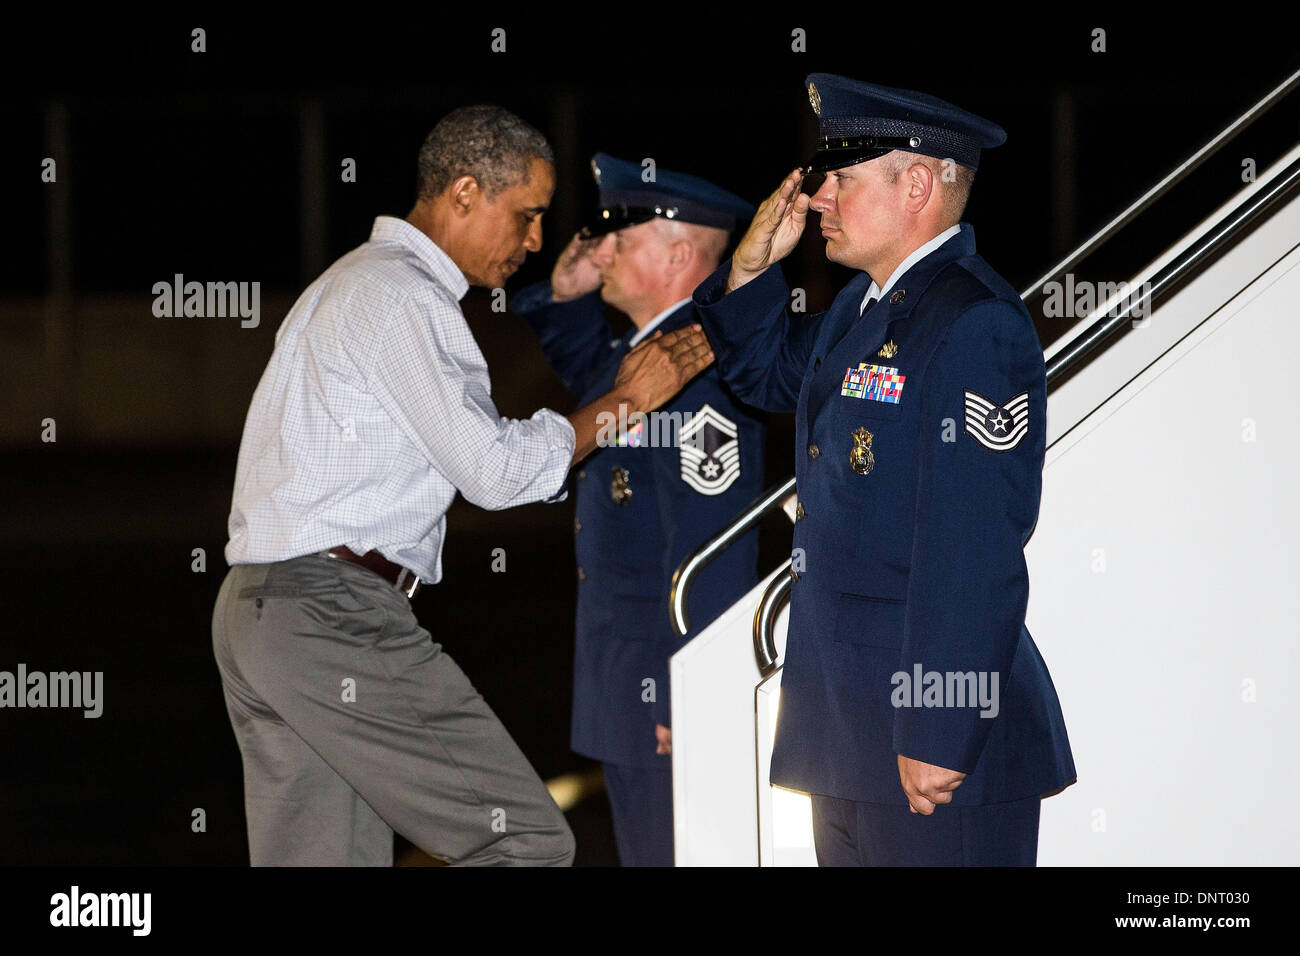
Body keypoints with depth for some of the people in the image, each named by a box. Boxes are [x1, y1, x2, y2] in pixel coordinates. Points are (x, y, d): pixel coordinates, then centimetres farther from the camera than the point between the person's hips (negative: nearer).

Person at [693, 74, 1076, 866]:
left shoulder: (975, 326, -18)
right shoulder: (867, 302, 12)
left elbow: (975, 555, -22)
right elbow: (769, 374, 33)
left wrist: (937, 738, -23)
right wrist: (754, 266, 12)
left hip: (936, 718, -10)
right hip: (850, 719, 10)